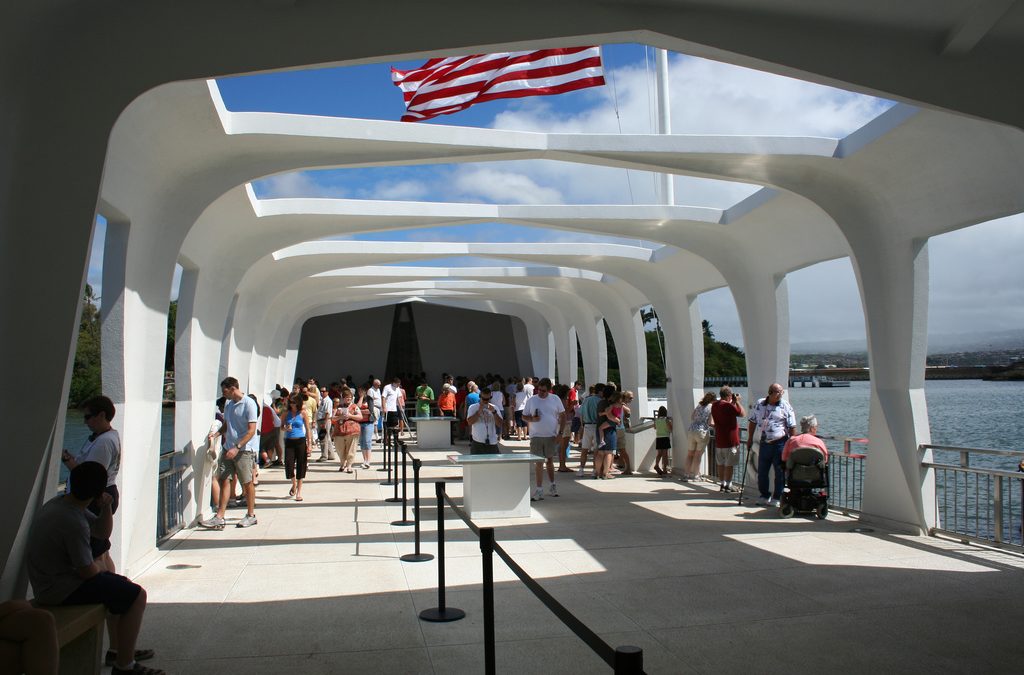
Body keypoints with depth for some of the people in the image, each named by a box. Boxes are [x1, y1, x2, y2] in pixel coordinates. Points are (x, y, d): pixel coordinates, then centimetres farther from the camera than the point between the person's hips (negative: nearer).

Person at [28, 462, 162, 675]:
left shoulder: (59, 503, 3)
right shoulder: (73, 522, -29)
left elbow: (103, 532, 12)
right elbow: (88, 571, -21)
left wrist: (106, 507, -6)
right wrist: (99, 566, 2)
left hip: (51, 580, 10)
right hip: (61, 590, -10)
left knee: (125, 585, 23)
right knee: (136, 595, -9)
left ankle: (121, 649, 32)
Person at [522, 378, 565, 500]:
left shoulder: (555, 399, 1)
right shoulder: (531, 400, 1)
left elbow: (562, 416, 4)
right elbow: (524, 416, 6)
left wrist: (560, 432, -3)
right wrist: (532, 419, -15)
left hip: (551, 435, 1)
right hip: (536, 436, -1)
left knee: (550, 460, 14)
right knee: (539, 462, -2)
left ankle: (552, 485, 30)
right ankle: (539, 490, 2)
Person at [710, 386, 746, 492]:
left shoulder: (714, 405, 7)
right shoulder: (728, 405, -19)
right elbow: (743, 414, -12)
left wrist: (733, 403, 16)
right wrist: (737, 401, -3)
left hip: (719, 440, 8)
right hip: (730, 440, -7)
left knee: (721, 463, 14)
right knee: (729, 464, 1)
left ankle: (722, 484, 19)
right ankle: (728, 485, 4)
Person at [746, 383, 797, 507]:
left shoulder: (786, 406, -3)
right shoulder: (759, 404, 7)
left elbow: (792, 427, -2)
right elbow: (752, 421, 14)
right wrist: (750, 438, 11)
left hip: (780, 443, -4)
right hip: (764, 443, 4)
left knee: (780, 472, 1)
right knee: (762, 472, 10)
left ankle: (777, 498, 11)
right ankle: (764, 496, 24)